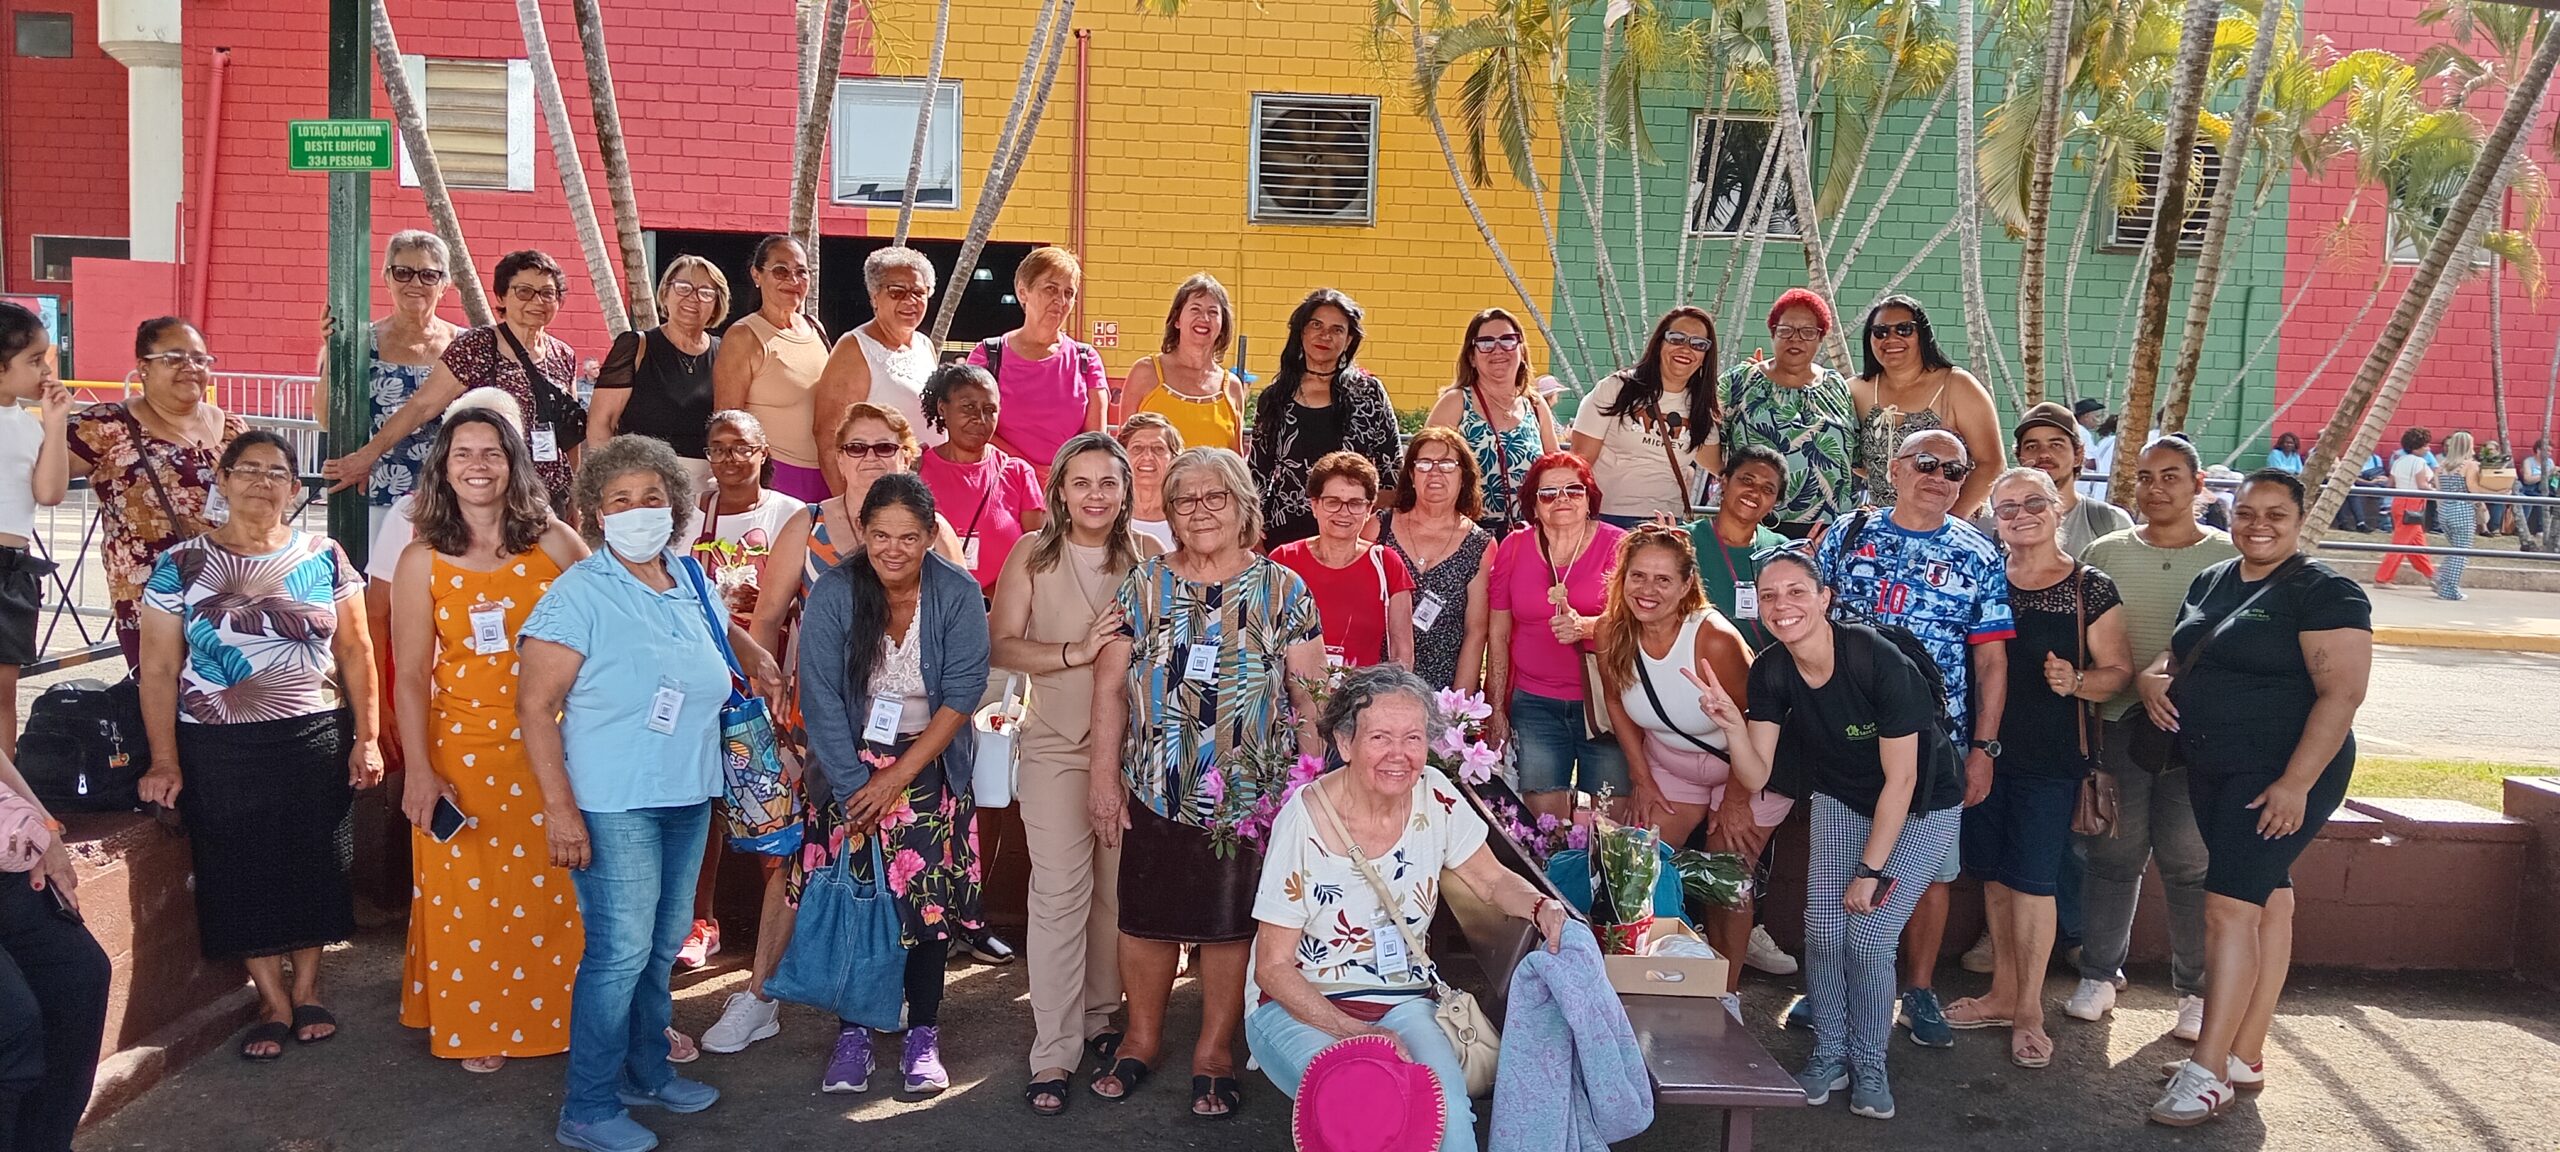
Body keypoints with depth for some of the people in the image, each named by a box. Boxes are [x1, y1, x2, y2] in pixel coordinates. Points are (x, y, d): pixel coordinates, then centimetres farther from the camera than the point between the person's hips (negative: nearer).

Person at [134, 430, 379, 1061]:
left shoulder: (324, 558, 4)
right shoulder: (181, 565, 0)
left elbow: (355, 652, 6)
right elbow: (158, 670, -1)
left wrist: (366, 738, 0)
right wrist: (165, 762, -6)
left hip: (316, 742, 1)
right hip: (220, 751, -1)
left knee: (313, 866, 6)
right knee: (240, 873, 2)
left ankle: (307, 990, 22)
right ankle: (273, 1002, 15)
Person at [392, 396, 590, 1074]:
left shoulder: (554, 543, -1)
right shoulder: (423, 561, -1)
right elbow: (410, 676, -2)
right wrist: (419, 770, -8)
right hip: (462, 751, 0)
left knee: (552, 889, 7)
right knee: (468, 896, 7)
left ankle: (556, 1018, 25)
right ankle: (475, 1030, 24)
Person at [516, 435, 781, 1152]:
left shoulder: (690, 580, 7)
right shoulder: (580, 593, -13)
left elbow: (720, 630, 32)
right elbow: (534, 704, -15)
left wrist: (756, 658, 12)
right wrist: (559, 807, -20)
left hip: (688, 797, 7)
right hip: (613, 804, -7)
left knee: (664, 944, 17)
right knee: (621, 951, -5)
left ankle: (646, 1074, 33)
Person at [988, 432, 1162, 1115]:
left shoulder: (1149, 558, 3)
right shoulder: (1032, 556, 0)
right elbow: (1001, 646, -5)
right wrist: (1075, 653, -16)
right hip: (1057, 747, -2)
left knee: (1118, 890, 9)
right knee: (1060, 894, -6)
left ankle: (1100, 1016, 29)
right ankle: (1054, 1054, -1)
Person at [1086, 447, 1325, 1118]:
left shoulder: (1283, 592, 1)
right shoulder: (1143, 586, 4)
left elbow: (1310, 698, 1)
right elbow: (1110, 685, 5)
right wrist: (1104, 775, 1)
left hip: (1248, 794, -1)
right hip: (1154, 791, 1)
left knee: (1231, 923, 8)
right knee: (1146, 918, 10)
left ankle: (1215, 1051, 25)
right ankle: (1142, 1038, 31)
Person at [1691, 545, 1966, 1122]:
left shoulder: (1879, 661, -30)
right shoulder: (1770, 672, -15)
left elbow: (1901, 779, -23)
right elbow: (1756, 776, -14)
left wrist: (1871, 870, -18)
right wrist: (1731, 722, -33)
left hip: (1919, 809, -4)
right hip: (1842, 802, 4)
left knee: (1868, 939, -11)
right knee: (1823, 932, -6)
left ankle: (1869, 1067, 12)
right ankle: (1829, 1056, 16)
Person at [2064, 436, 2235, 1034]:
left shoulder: (2231, 558, 3)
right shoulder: (2106, 553, 9)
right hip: (2117, 724, 2)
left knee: (2189, 862, 2)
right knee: (2113, 855, 7)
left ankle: (2197, 990, 16)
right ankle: (2099, 974, 20)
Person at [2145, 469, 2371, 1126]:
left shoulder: (2323, 593, -12)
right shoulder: (2211, 582, 12)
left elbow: (2342, 693, -19)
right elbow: (2181, 654, 24)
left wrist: (2295, 785, -24)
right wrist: (2155, 675, -1)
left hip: (2280, 775, -7)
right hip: (2214, 771, 8)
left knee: (2230, 907, -13)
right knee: (2267, 901, 14)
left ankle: (2207, 1073, -11)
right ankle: (2246, 1055, 19)